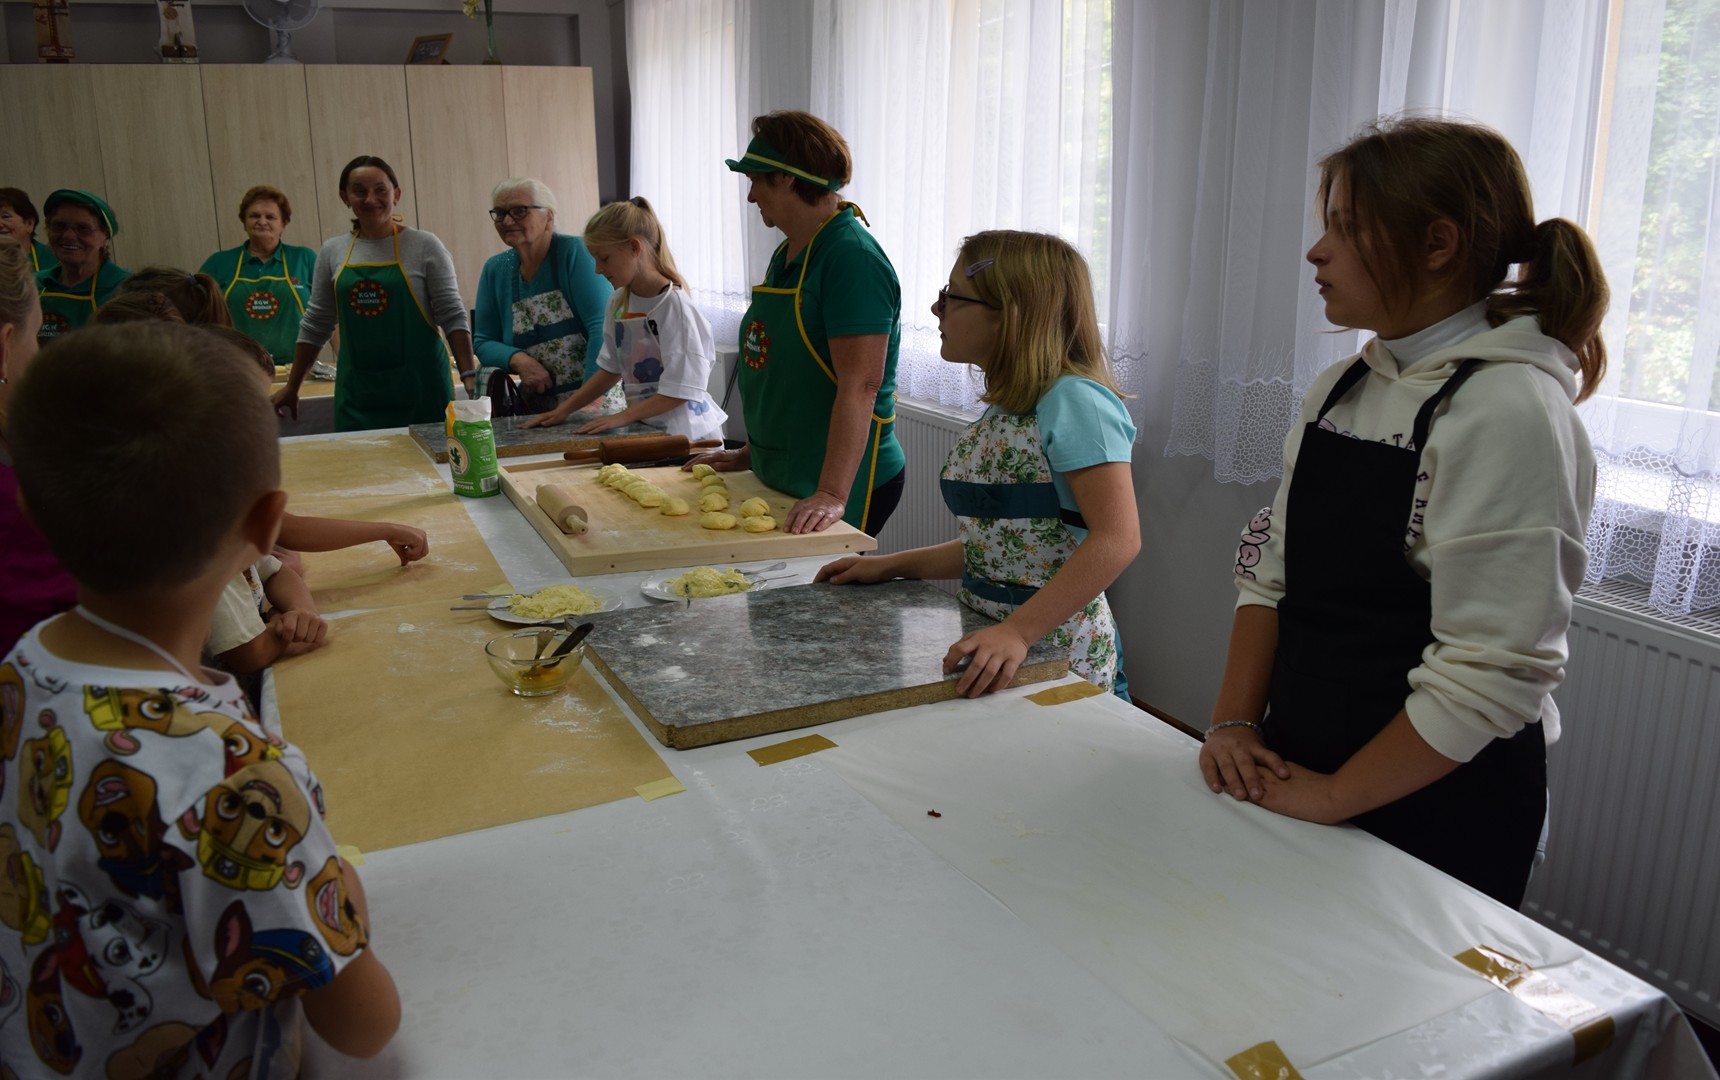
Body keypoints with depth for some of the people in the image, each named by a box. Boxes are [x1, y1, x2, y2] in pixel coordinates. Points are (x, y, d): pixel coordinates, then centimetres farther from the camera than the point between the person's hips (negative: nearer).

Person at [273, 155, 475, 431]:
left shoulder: (425, 246, -1)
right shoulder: (332, 252, 10)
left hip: (421, 390, -3)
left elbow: (453, 317, -4)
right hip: (357, 395, 3)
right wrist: (291, 387, 16)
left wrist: (469, 376, -16)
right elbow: (315, 326, 16)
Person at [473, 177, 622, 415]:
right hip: (537, 409, 6)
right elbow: (484, 342, 13)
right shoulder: (495, 270, 11)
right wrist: (518, 359, -9)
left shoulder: (574, 252, -5)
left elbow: (603, 326, -13)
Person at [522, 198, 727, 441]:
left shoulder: (674, 305, -14)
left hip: (687, 434, -6)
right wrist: (564, 410, 10)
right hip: (643, 430, 6)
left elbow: (682, 389, -16)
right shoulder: (619, 303, 7)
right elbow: (612, 369, 16)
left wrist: (623, 417, -17)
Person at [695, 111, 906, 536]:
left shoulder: (853, 258, -18)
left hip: (845, 486, -9)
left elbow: (860, 387, -26)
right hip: (778, 479, 9)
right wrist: (750, 453, 19)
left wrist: (831, 495, -31)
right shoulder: (786, 255, 12)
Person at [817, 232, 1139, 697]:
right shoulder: (1002, 411, 10)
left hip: (1054, 655, -7)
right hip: (992, 642, 8)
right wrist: (891, 566, 11)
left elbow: (1117, 539, -25)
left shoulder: (1074, 400, -16)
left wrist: (1017, 632, -31)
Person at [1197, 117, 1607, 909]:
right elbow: (1269, 569, 5)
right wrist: (1234, 723, -5)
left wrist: (1333, 796, -17)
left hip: (1436, 813, -7)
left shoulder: (1509, 412, -20)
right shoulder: (1339, 390, 3)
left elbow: (1493, 671, -23)